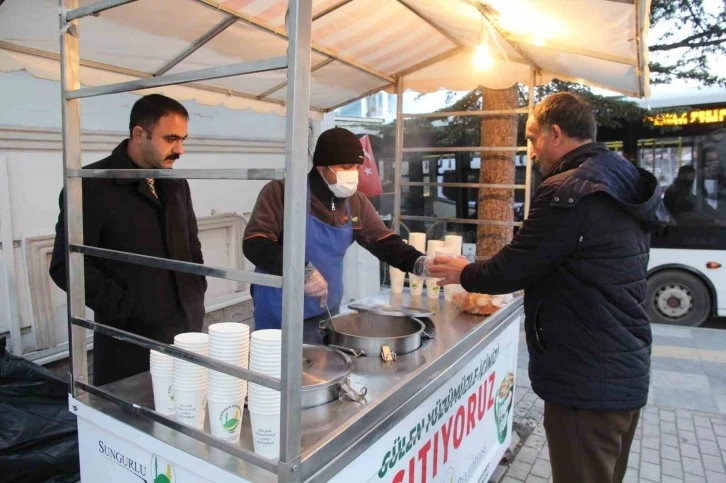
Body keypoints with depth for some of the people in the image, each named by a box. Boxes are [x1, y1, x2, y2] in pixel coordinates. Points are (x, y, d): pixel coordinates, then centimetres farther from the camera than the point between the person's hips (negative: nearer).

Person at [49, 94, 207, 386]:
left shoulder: (176, 185, 10)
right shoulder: (92, 185, -9)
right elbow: (67, 265, -11)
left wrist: (196, 295, 7)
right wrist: (126, 310, -14)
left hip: (187, 329, 5)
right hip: (130, 339, -5)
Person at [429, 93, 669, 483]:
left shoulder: (567, 191, -21)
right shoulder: (625, 187, 9)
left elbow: (511, 268, -18)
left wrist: (463, 273, 2)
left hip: (586, 383, -9)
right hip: (626, 374, 9)